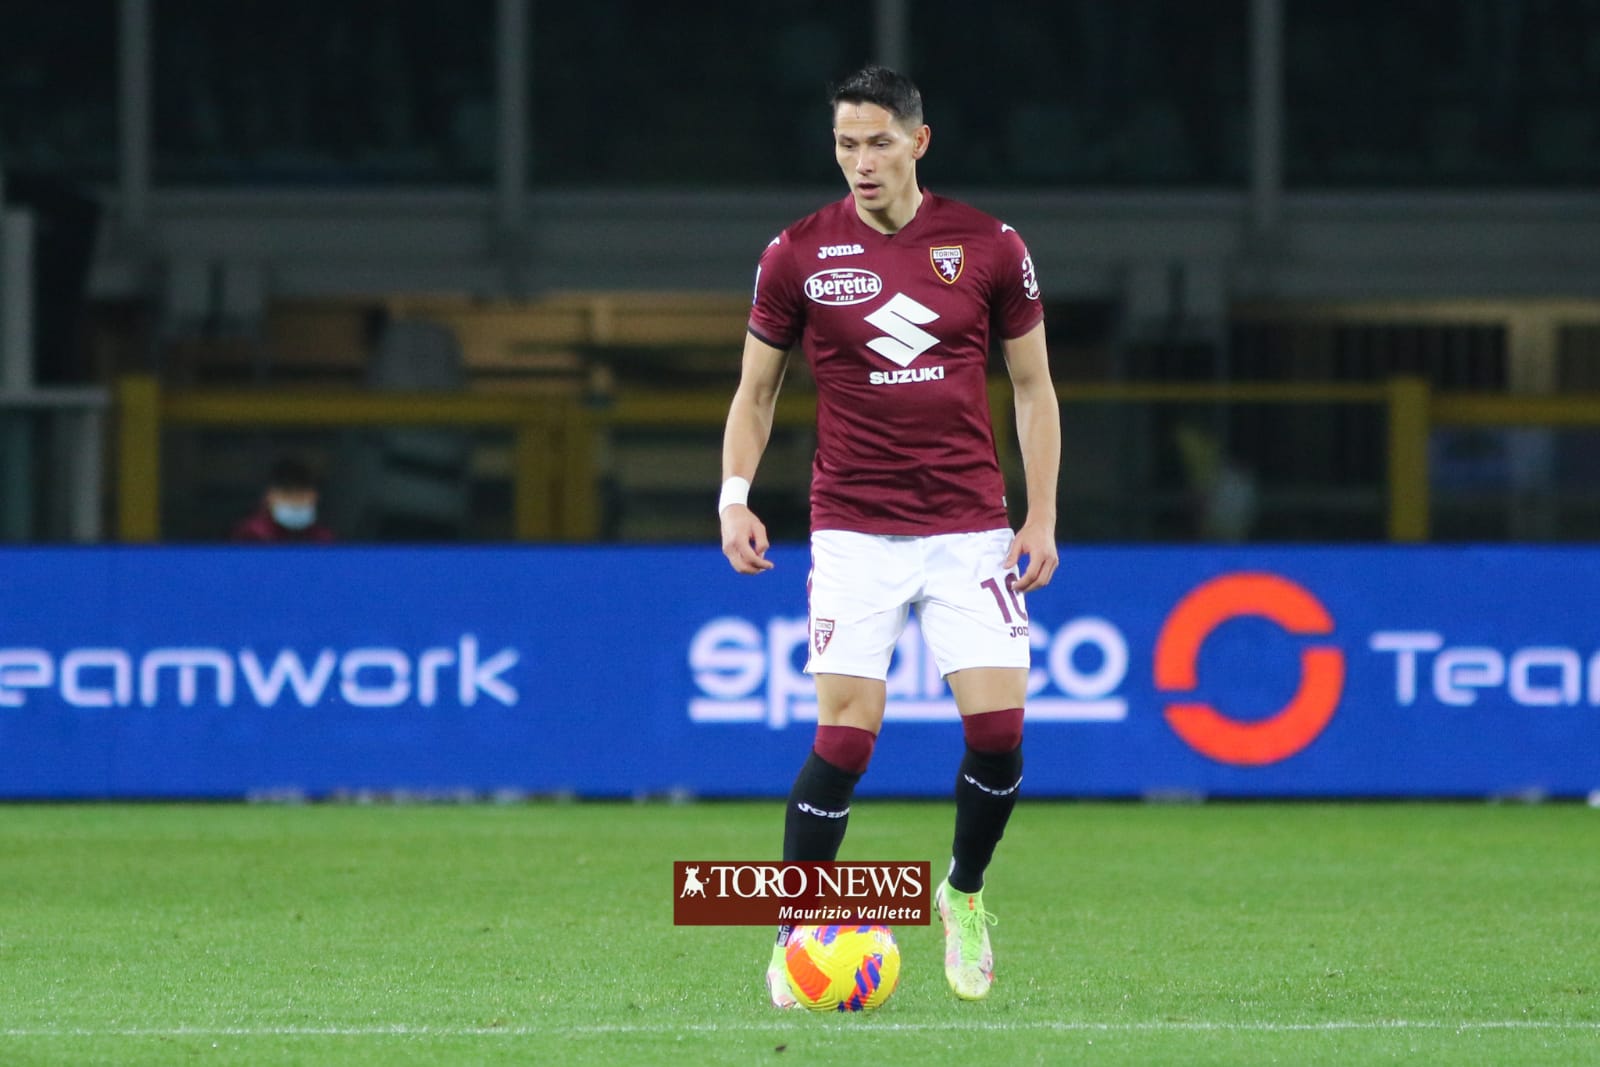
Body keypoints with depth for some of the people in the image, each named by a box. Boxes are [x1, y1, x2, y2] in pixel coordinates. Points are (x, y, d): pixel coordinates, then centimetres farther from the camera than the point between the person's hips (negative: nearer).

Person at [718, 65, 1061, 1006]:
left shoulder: (989, 248, 1)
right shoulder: (799, 255, 0)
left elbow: (1033, 384, 9)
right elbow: (757, 389, 10)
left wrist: (1043, 516, 2)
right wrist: (736, 496, -4)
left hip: (970, 529, 1)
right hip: (854, 532, -1)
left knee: (999, 730, -8)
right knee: (846, 734, -12)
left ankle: (965, 897, 19)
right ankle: (794, 937, 1)